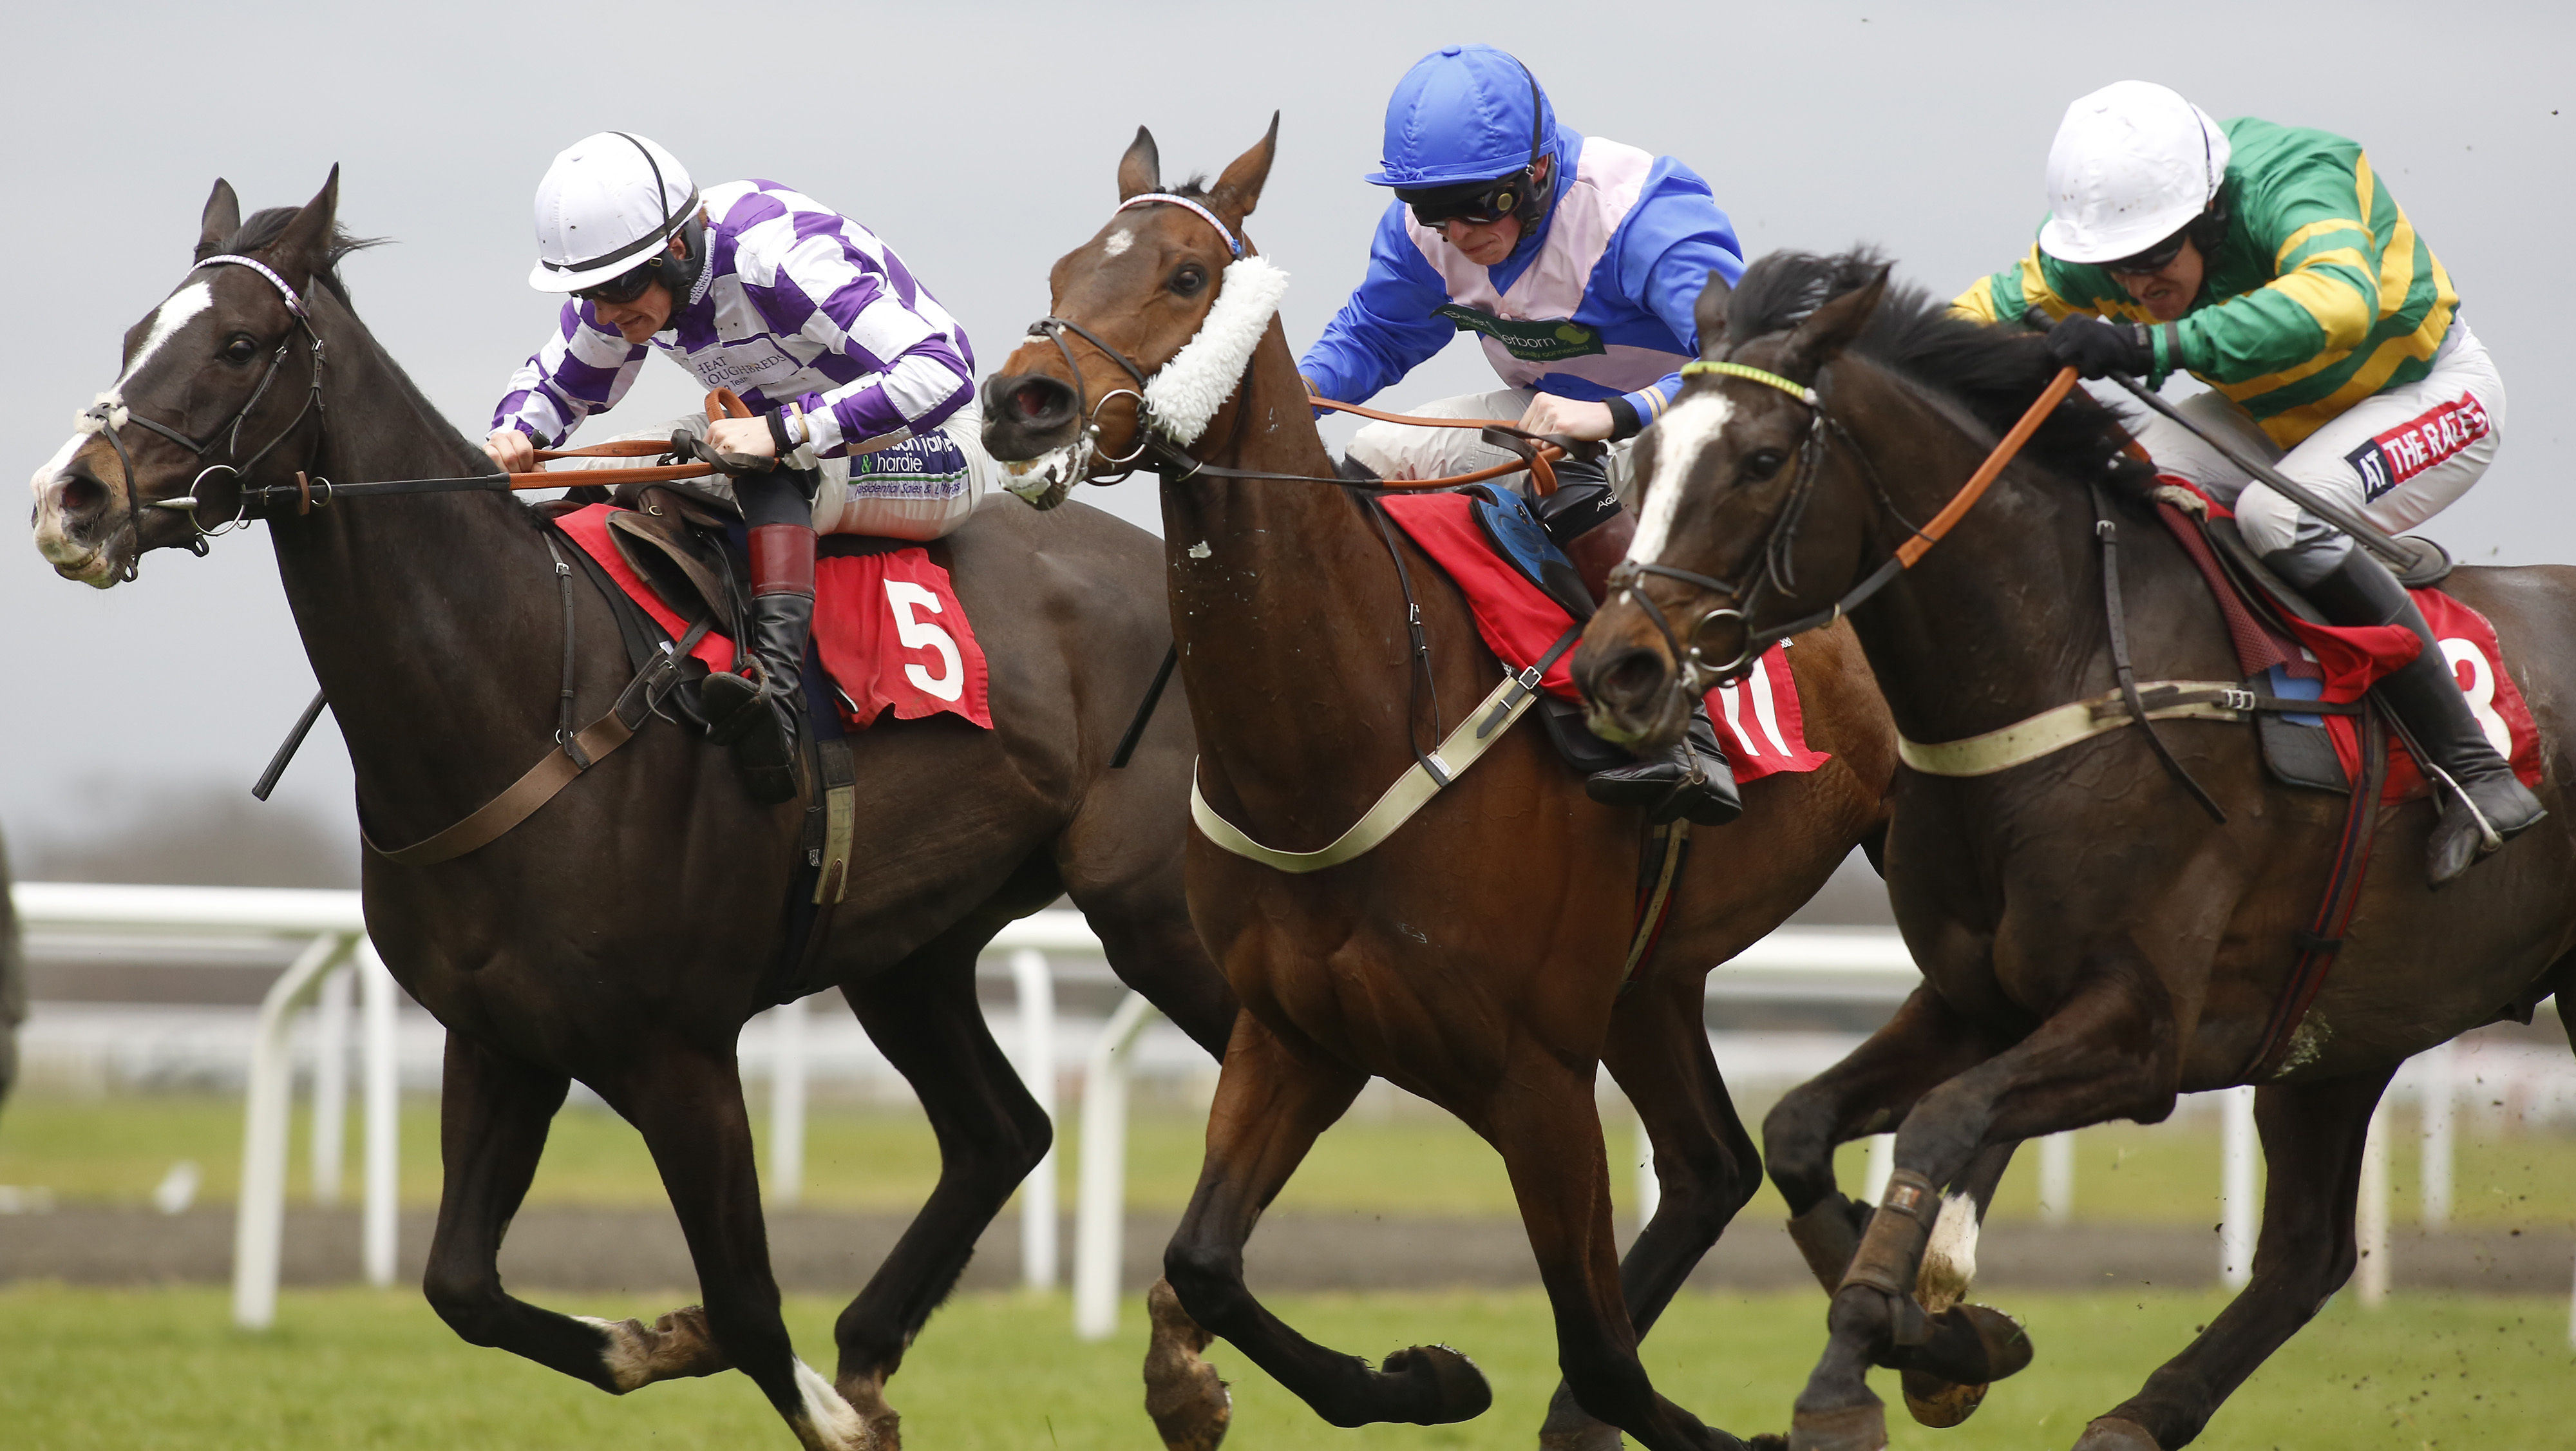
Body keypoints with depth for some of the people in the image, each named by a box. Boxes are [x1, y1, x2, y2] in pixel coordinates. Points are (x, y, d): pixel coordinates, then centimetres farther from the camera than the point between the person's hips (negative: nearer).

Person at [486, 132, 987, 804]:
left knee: (770, 477, -37)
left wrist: (784, 431, -46)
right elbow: (557, 383, 11)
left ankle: (777, 694, -49)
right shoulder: (621, 275, -9)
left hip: (929, 451, -8)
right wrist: (514, 434, -14)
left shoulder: (779, 255, -33)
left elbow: (940, 375, -40)